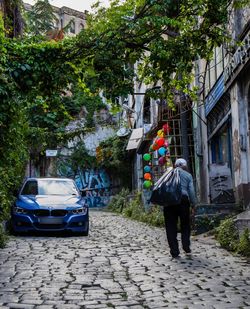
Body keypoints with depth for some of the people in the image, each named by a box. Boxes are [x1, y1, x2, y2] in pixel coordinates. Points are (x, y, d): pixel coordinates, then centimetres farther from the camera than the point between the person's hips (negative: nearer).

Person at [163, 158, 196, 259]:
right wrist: (193, 205, 12)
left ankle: (174, 252, 4)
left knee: (171, 227, 5)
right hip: (183, 199, -1)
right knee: (185, 225, 16)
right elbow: (191, 191, 4)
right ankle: (186, 248, 10)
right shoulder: (188, 175, 12)